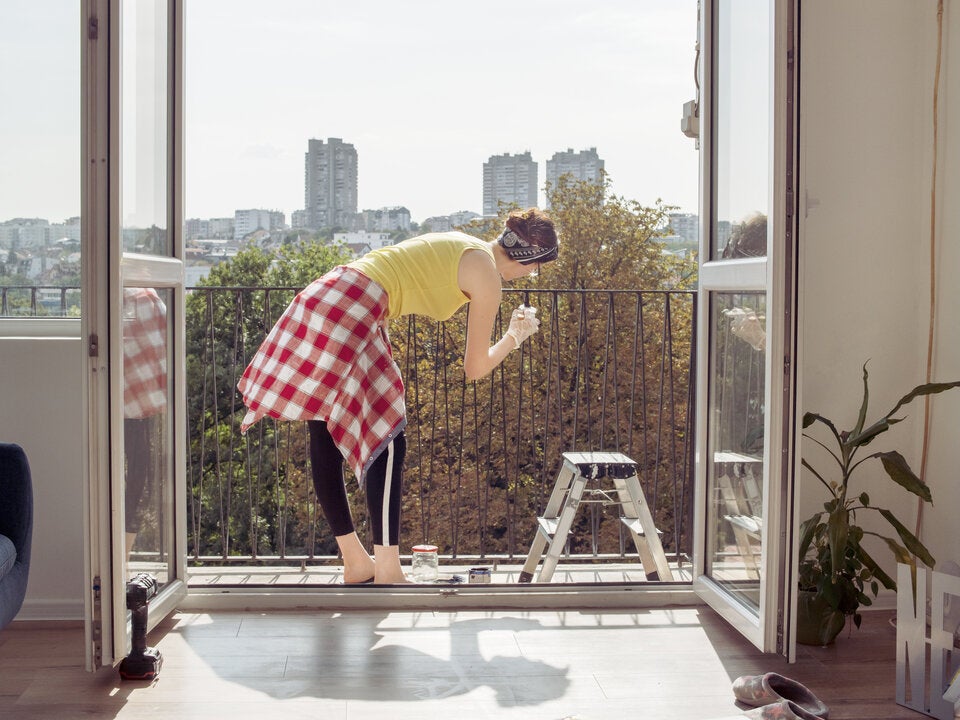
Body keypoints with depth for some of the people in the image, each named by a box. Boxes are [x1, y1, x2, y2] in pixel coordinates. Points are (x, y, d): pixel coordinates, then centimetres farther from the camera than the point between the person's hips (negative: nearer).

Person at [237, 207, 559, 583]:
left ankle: (356, 562, 22)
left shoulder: (463, 246, 21)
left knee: (325, 441, 10)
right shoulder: (488, 278, -4)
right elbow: (476, 368, 3)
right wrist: (515, 336, 18)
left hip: (323, 296, 10)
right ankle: (387, 572, -4)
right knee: (387, 441, -5)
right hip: (348, 313, -10)